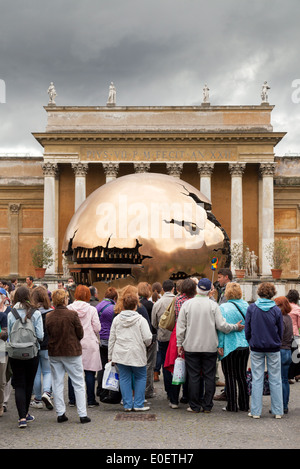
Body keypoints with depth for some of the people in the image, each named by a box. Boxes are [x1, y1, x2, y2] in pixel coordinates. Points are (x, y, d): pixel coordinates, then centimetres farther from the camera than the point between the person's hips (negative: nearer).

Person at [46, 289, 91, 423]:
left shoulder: (48, 317, -5)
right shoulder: (72, 314, -13)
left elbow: (46, 335, 2)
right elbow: (80, 334, -7)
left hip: (54, 353, 3)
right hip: (72, 352, -3)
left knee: (57, 383, 12)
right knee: (78, 383, 5)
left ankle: (60, 413, 15)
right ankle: (82, 414, 5)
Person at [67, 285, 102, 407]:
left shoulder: (69, 309, -3)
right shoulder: (92, 310, -8)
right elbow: (97, 328, -6)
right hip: (89, 343, -2)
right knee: (90, 372, 3)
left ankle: (72, 399, 15)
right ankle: (91, 400, 6)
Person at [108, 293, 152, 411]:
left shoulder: (116, 319, 4)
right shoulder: (141, 320, -7)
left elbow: (111, 339, 7)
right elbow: (148, 338, -11)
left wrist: (110, 356, 13)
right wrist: (146, 344, 14)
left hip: (120, 354, 3)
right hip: (137, 354, -3)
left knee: (124, 378, 9)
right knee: (141, 377, 11)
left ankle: (127, 405, 12)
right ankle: (138, 404, 10)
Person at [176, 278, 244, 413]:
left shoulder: (187, 304, -2)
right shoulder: (213, 305, -6)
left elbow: (180, 326, 0)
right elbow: (221, 325, -9)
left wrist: (180, 343, 8)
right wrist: (236, 327, 6)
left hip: (191, 347, 0)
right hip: (210, 347, 0)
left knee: (194, 376, 5)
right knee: (209, 376, 8)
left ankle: (195, 406, 9)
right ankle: (207, 405, 12)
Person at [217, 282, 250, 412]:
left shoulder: (223, 307, -11)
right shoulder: (246, 306, 3)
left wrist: (220, 345, -11)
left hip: (230, 346, -5)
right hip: (245, 345, 5)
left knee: (230, 377, 4)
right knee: (242, 376, 14)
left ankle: (232, 405, 6)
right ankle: (244, 405, 19)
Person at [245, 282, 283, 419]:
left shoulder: (251, 308, -6)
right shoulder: (276, 310, -7)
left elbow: (247, 329, 0)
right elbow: (280, 331, 3)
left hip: (256, 348, 0)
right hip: (273, 349, 0)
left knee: (257, 379, 6)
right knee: (275, 380, 7)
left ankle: (256, 411, 7)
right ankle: (277, 411, 11)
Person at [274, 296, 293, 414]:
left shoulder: (281, 319, -17)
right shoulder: (288, 318, 11)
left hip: (280, 352, -9)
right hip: (288, 351, 9)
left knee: (279, 381, -2)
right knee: (285, 380, 14)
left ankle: (281, 407, 2)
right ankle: (285, 406, 20)